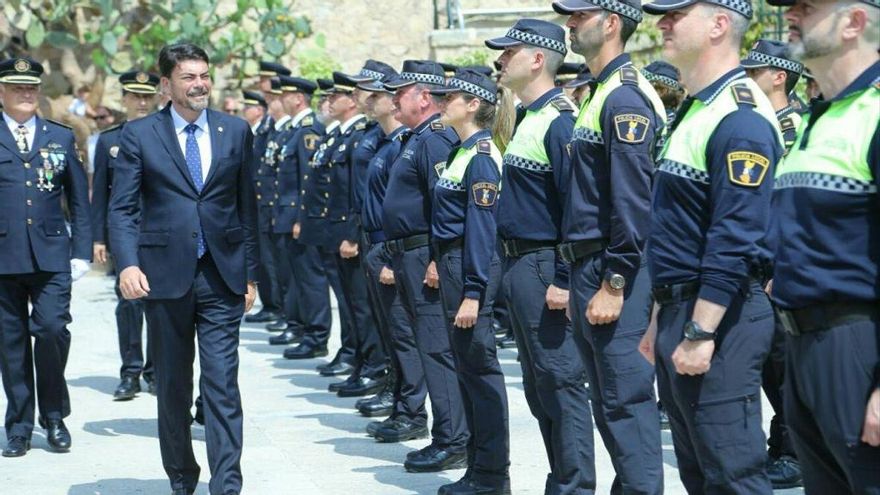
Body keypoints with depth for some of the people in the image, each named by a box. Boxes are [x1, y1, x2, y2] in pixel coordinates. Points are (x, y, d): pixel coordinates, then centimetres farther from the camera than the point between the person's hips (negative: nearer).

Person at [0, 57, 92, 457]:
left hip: (51, 255, 0)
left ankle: (54, 416, 8)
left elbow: (79, 199, 12)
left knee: (52, 330, -10)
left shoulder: (61, 138, 11)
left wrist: (82, 251, 5)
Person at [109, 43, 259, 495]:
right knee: (172, 385, 10)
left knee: (222, 385, -6)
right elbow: (122, 207, -2)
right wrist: (127, 263, -17)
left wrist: (250, 272, 10)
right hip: (164, 275, 0)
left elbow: (246, 205, 11)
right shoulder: (139, 134, 2)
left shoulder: (236, 131, 7)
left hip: (222, 275, 0)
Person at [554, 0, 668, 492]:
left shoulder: (626, 98, -15)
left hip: (613, 272, -10)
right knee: (608, 400, 15)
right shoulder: (603, 94, 17)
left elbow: (634, 201, -21)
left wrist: (614, 284, -22)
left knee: (627, 399, -6)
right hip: (591, 268, 10)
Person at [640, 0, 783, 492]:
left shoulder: (740, 117, -17)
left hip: (716, 317, -10)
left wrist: (700, 333, -24)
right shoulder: (694, 111, 16)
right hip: (681, 310, 11)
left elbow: (734, 240, -23)